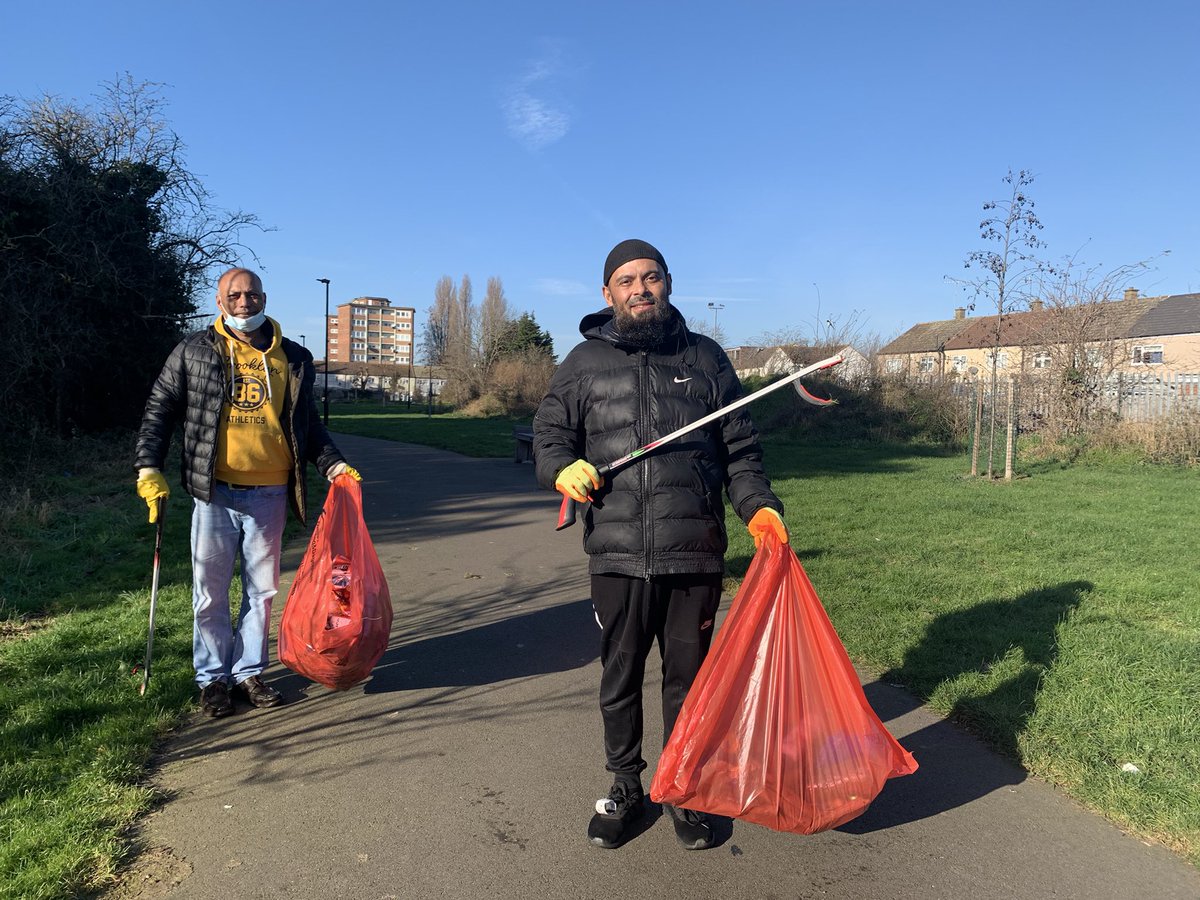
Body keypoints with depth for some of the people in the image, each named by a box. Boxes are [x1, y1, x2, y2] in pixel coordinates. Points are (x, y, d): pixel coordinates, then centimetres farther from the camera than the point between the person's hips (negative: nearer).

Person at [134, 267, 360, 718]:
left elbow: (308, 423, 16)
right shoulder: (195, 351, 3)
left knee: (262, 589, 10)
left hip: (269, 494, 2)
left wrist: (333, 463, 3)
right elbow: (159, 410, 8)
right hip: (214, 492, -1)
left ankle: (249, 672, 25)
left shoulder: (292, 359, 8)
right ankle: (213, 678, 22)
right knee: (211, 592, 6)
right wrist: (149, 468, -2)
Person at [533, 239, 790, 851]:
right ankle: (624, 787, 34)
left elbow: (740, 449, 11)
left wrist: (757, 505, -3)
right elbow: (548, 433, 13)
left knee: (688, 677, 11)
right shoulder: (585, 362, 9)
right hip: (616, 555, 0)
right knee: (619, 677, 13)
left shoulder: (705, 357, 10)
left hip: (695, 554, 0)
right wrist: (562, 467, -9)